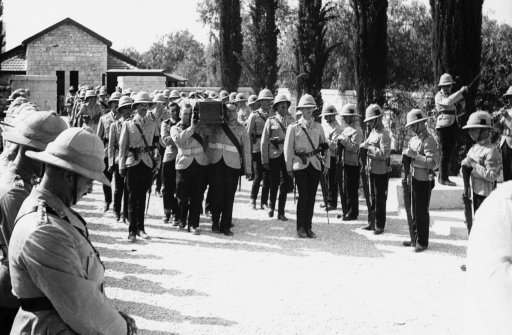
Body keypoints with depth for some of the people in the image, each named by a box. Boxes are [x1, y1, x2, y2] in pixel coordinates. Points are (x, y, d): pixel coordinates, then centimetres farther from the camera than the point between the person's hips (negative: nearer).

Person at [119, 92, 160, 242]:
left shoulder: (152, 125, 9)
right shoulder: (128, 124, 3)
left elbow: (156, 146, 12)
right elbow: (122, 146, 3)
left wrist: (157, 163, 5)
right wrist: (121, 165, 0)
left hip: (148, 163, 2)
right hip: (133, 163, -2)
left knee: (142, 196, 7)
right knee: (132, 197, -1)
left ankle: (140, 228, 16)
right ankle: (132, 230, 2)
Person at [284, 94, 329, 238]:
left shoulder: (318, 127, 10)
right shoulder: (294, 127, 0)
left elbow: (325, 146, 14)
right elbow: (288, 149, 1)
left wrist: (326, 163, 8)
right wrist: (289, 167, 0)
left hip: (315, 165, 3)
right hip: (300, 165, -3)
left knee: (311, 197, 4)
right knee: (303, 196, -9)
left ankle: (308, 227, 12)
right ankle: (300, 228, 1)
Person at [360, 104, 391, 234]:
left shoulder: (383, 135, -16)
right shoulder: (372, 132, 10)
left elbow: (384, 154, -24)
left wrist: (369, 147, -23)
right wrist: (364, 146, 1)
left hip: (381, 171, -8)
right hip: (372, 169, 8)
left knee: (380, 199, 0)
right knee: (372, 197, 15)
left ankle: (380, 226, 8)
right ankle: (372, 222, 24)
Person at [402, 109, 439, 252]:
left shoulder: (429, 141, -15)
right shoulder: (413, 140, 11)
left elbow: (431, 163, -23)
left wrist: (414, 155, -25)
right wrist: (407, 155, 1)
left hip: (424, 181, -8)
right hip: (414, 178, 8)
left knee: (422, 212, 0)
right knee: (414, 211, 15)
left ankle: (422, 242, 9)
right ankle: (414, 239, 26)